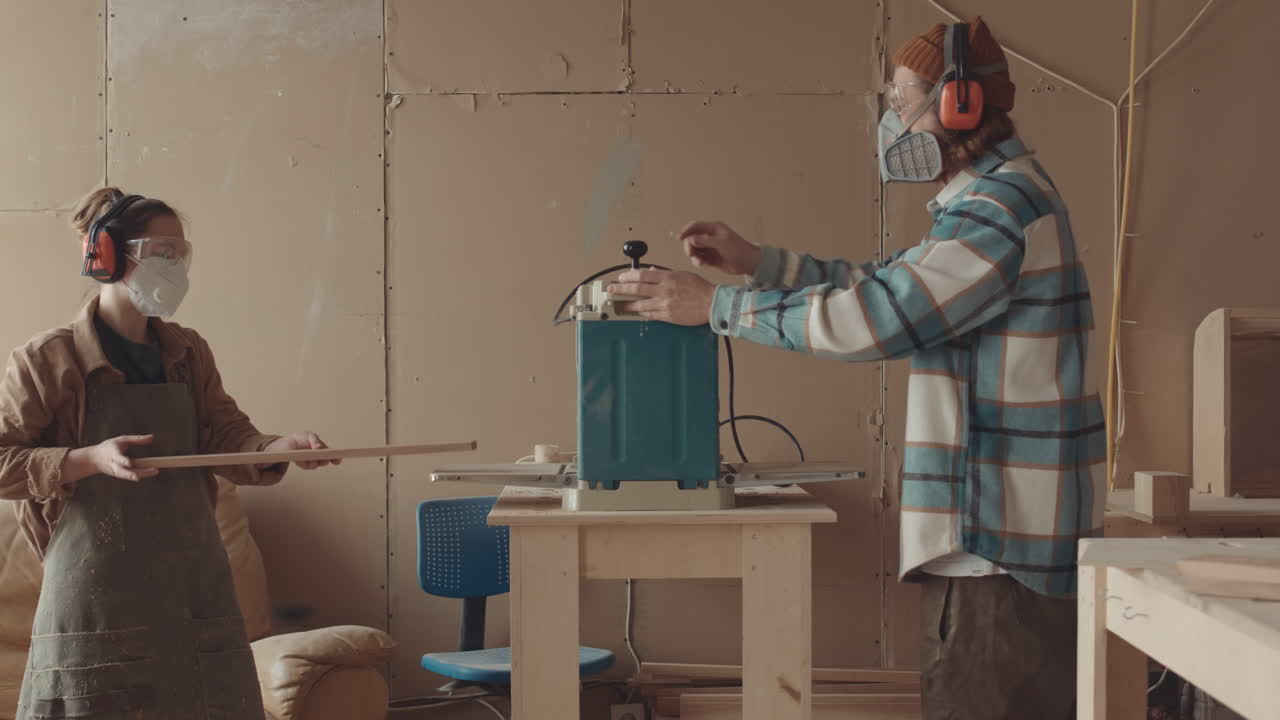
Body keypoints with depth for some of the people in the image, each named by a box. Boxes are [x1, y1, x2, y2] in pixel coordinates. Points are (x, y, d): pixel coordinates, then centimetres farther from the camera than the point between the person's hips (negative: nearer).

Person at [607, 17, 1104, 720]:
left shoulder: (1003, 204, -17)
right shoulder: (991, 199, 18)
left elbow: (868, 316, -21)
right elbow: (886, 285, 23)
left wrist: (714, 306, -12)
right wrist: (758, 262, 15)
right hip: (990, 532, 10)